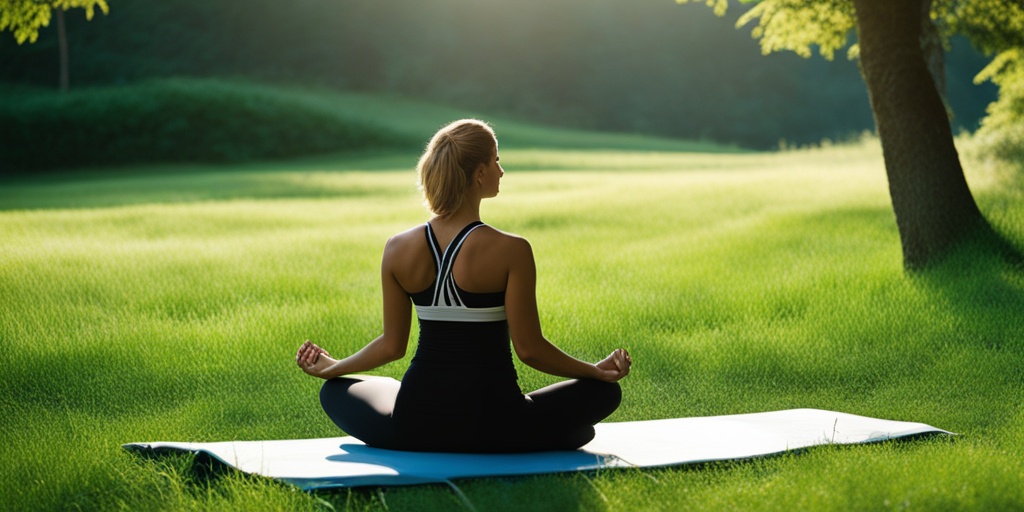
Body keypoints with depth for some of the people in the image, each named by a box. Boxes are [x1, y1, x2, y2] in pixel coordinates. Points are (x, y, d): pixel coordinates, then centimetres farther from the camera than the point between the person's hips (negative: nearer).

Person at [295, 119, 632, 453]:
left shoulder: (399, 249, -1)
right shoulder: (510, 251, -13)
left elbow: (392, 345, 6)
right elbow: (530, 349, -10)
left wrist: (330, 367, 25)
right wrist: (597, 371, 6)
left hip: (416, 427, 3)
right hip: (492, 427, -2)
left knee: (335, 392, 31)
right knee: (604, 390, 18)